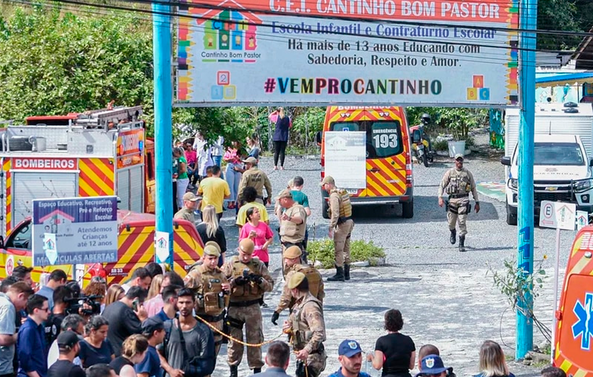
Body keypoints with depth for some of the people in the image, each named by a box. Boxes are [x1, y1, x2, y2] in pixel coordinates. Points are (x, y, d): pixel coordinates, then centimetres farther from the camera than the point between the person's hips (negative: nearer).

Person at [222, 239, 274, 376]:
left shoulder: (259, 265, 4)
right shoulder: (230, 264, 1)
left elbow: (270, 286, 3)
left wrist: (259, 280, -16)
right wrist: (235, 281, -18)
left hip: (253, 307, 0)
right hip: (235, 307, 0)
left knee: (255, 339, 4)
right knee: (234, 338, 7)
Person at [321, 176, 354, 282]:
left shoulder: (334, 195, -17)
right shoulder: (343, 192, 12)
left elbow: (335, 214, -23)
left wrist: (331, 228, -21)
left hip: (342, 225, -10)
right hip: (349, 221, 10)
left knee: (338, 250, -6)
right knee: (346, 249, 14)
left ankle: (340, 274, -7)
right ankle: (346, 273, 19)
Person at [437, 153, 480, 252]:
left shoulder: (467, 173, 7)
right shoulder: (450, 172, 6)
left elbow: (473, 188, 13)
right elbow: (442, 185, 7)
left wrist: (477, 202, 11)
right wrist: (440, 197, -9)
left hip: (463, 199, -1)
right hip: (452, 199, 1)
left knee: (462, 222, -11)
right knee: (451, 222, 6)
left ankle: (462, 244, -7)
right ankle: (453, 233, 41)